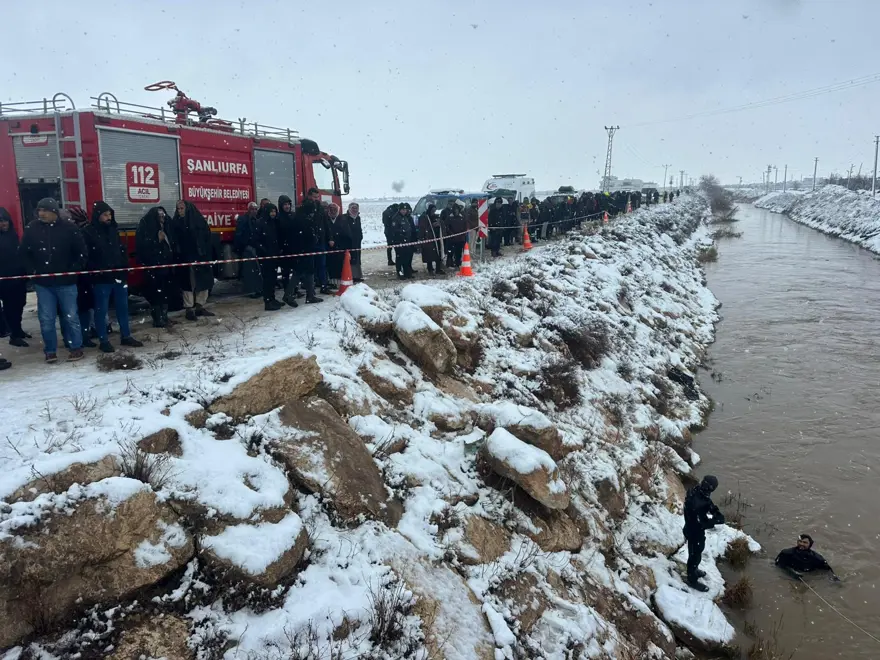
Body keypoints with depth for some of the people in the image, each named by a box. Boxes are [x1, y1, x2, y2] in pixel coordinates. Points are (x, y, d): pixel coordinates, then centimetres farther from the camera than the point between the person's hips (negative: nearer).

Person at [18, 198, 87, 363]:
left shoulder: (69, 228, -6)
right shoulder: (32, 229, 1)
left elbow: (82, 252, 0)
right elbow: (23, 253, 11)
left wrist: (74, 270, -5)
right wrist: (32, 270, 1)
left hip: (66, 282, -2)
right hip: (43, 283, 2)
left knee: (71, 316, 5)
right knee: (46, 319, 5)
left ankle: (76, 348, 17)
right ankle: (50, 351, 16)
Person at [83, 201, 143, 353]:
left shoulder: (113, 230, 11)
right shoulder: (89, 233, -7)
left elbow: (123, 250, 15)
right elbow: (86, 257, -10)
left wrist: (125, 268, 6)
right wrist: (96, 272, -14)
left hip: (119, 276, 6)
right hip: (101, 279, -6)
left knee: (123, 307, 12)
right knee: (101, 310, 2)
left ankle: (126, 336, 22)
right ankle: (103, 340, 10)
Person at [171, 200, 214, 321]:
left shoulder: (199, 220, 4)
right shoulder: (176, 223, 4)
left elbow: (207, 237, 2)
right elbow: (174, 241, 1)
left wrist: (206, 253, -7)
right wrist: (177, 254, -11)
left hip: (200, 256, 1)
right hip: (185, 258, -1)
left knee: (203, 281, 6)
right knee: (188, 283, 0)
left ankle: (200, 307, 17)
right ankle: (189, 309, 6)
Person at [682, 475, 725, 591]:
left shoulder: (696, 491, -14)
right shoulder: (698, 504, -41)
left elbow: (708, 503, 4)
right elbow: (702, 524, -31)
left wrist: (715, 512, -11)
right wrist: (717, 520, -20)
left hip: (692, 528, 9)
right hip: (695, 532, -9)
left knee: (696, 552, 31)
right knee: (695, 555, 14)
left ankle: (694, 570, 55)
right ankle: (692, 580, 35)